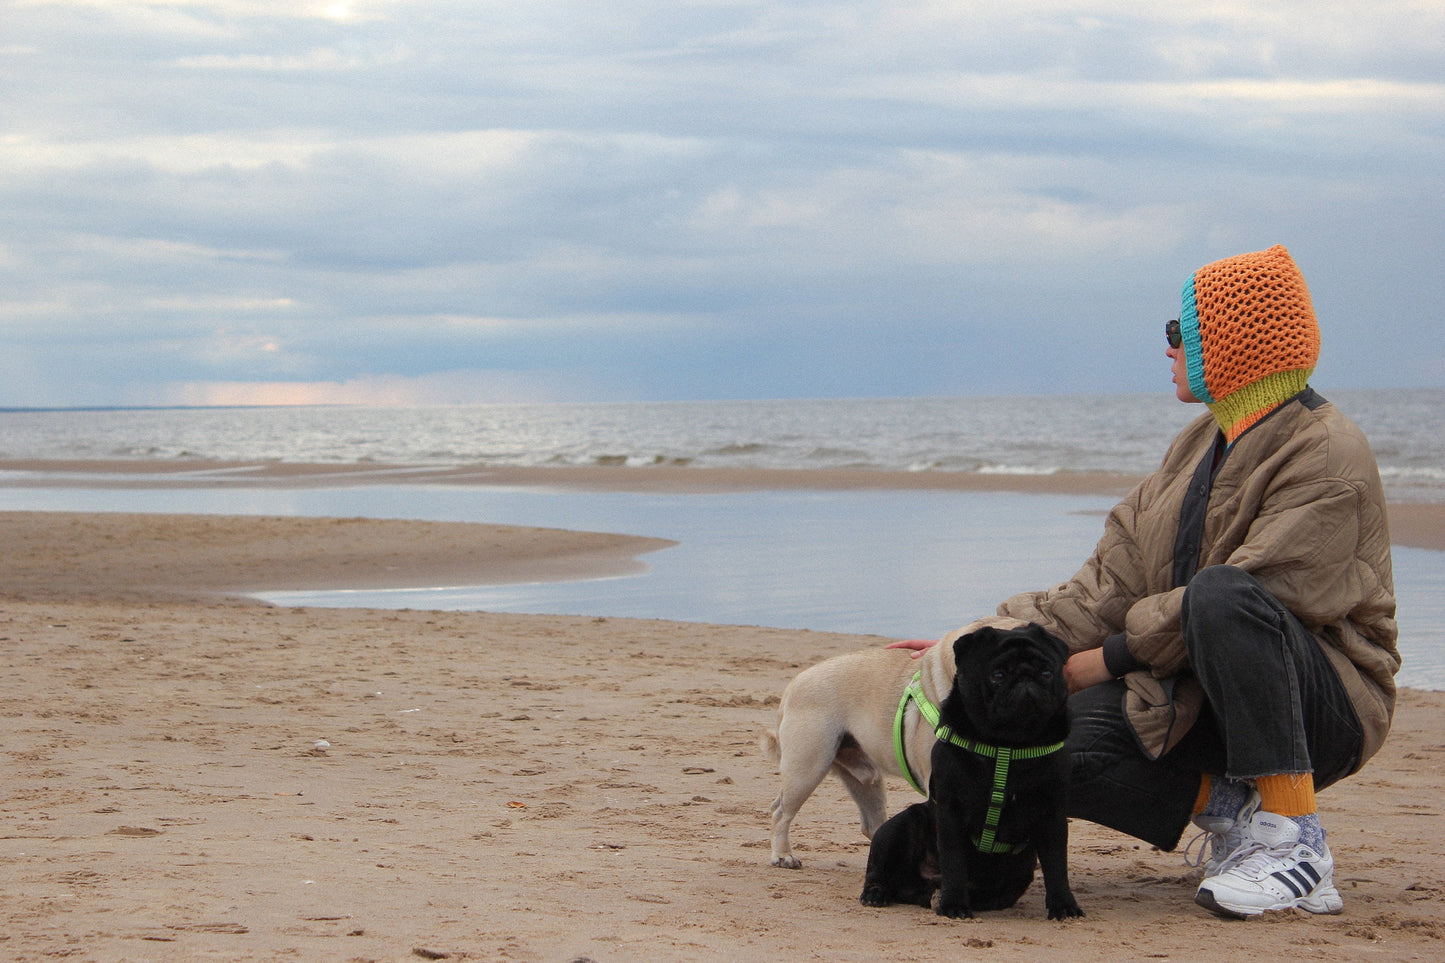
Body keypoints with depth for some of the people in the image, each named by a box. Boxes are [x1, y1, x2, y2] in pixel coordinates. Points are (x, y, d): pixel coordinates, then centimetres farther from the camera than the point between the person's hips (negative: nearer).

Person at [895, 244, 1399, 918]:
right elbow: (1116, 577, 9)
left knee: (1219, 595, -38)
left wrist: (1113, 655, -16)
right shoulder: (1201, 444, 13)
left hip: (1324, 702, -7)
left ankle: (1293, 836, -29)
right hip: (1197, 697, 7)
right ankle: (1228, 805, -2)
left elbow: (1248, 594, -23)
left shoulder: (1326, 455, -14)